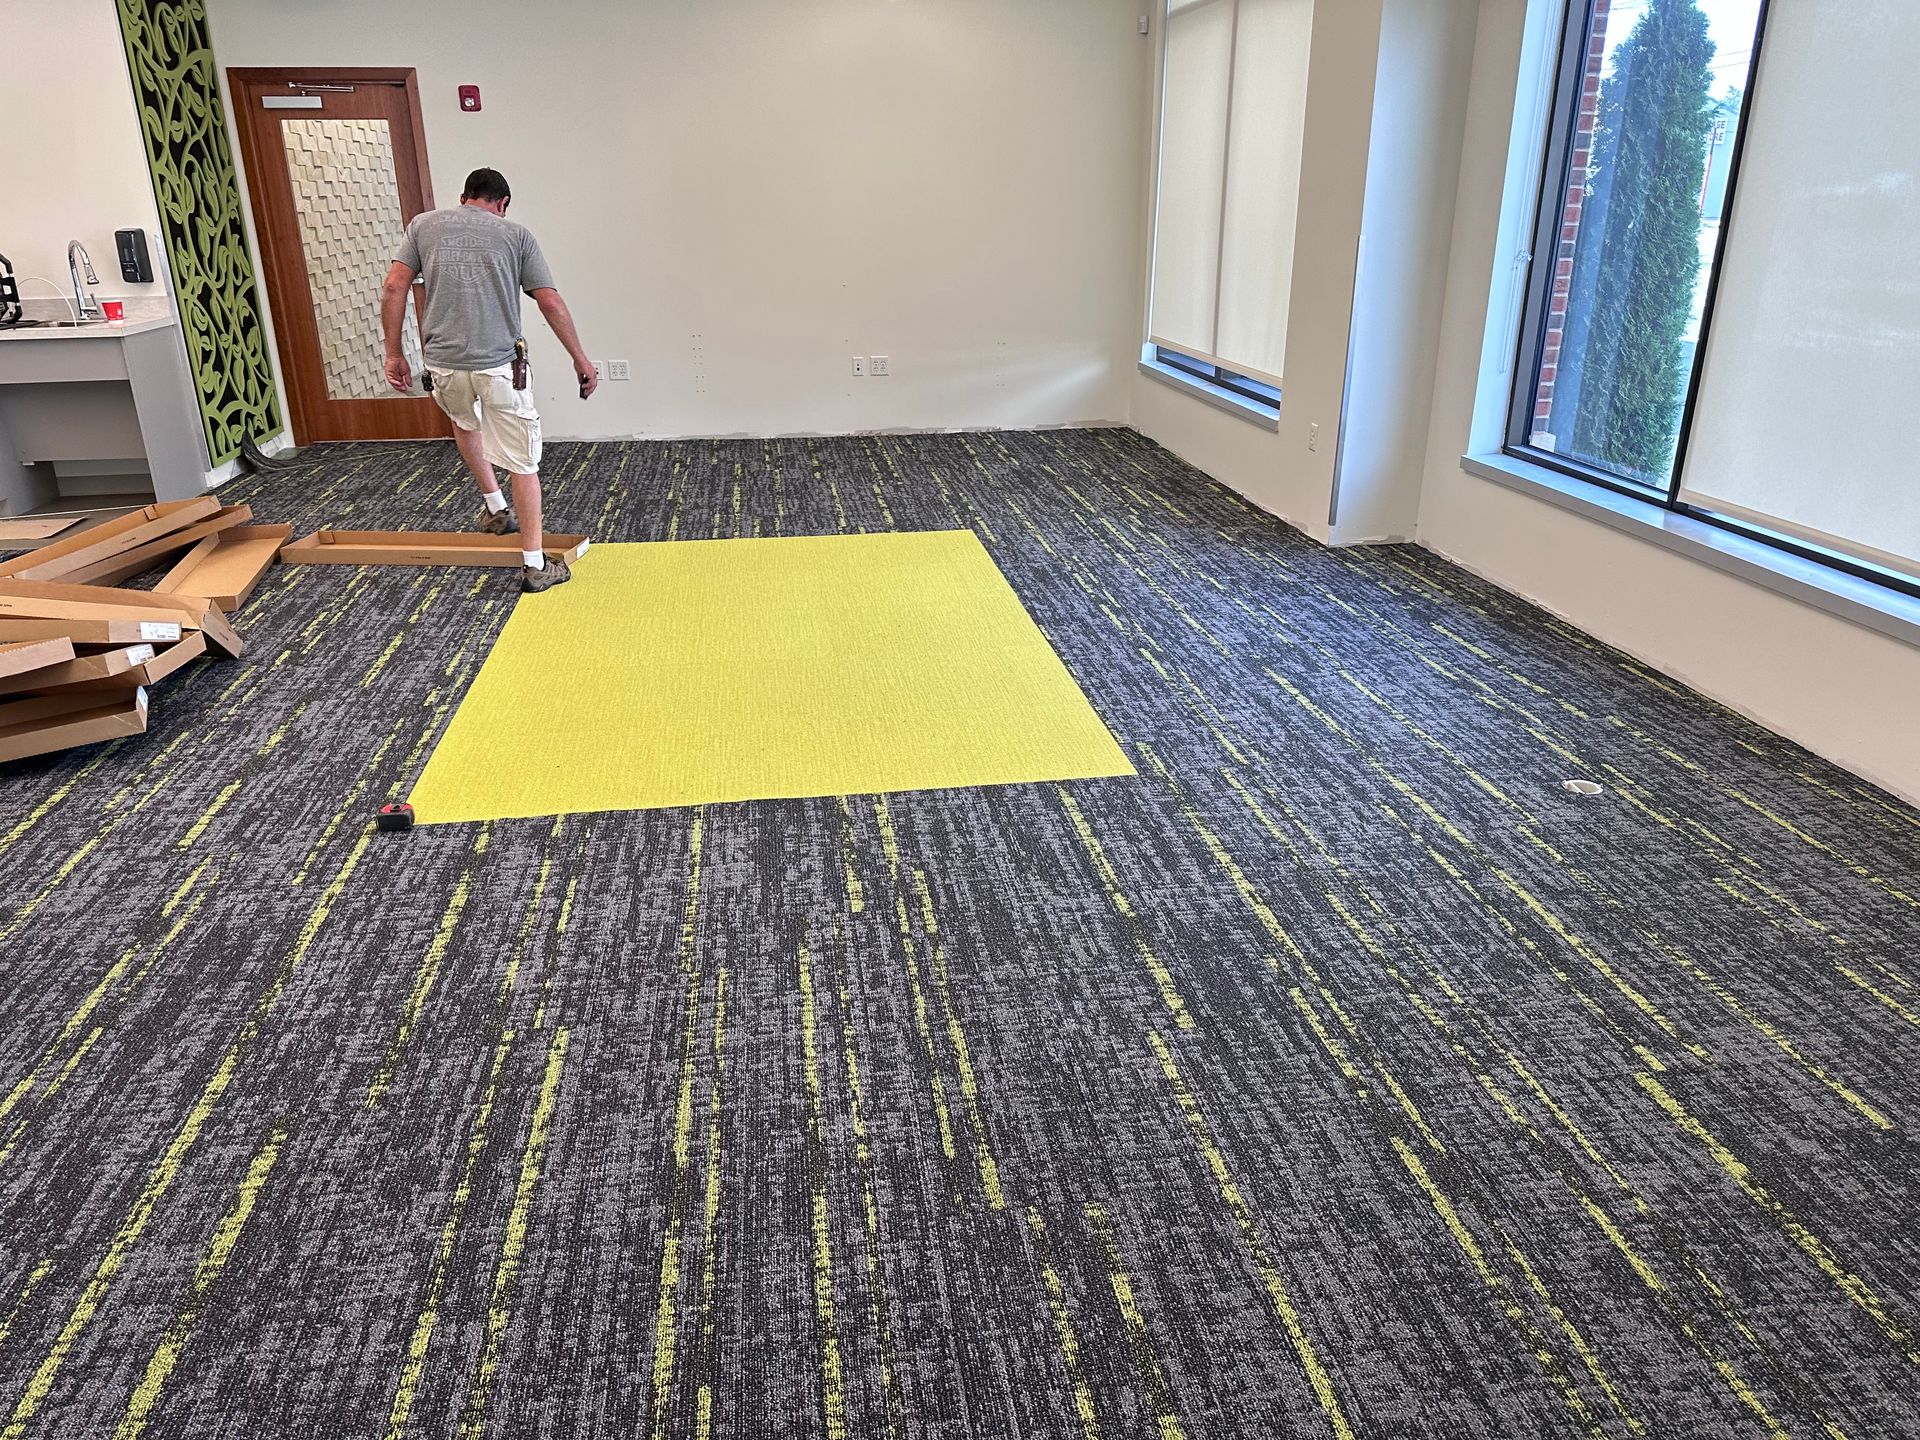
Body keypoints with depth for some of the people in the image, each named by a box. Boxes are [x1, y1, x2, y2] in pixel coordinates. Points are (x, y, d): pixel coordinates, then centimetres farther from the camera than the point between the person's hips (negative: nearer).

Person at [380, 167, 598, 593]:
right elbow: (551, 303, 2)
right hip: (500, 366, -3)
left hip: (444, 365, 3)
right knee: (523, 463, 5)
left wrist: (394, 353, 11)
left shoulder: (424, 225, 12)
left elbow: (394, 288, 4)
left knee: (465, 422, 35)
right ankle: (535, 566, 7)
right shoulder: (516, 234, 6)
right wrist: (581, 360, 10)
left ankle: (496, 508, 42)